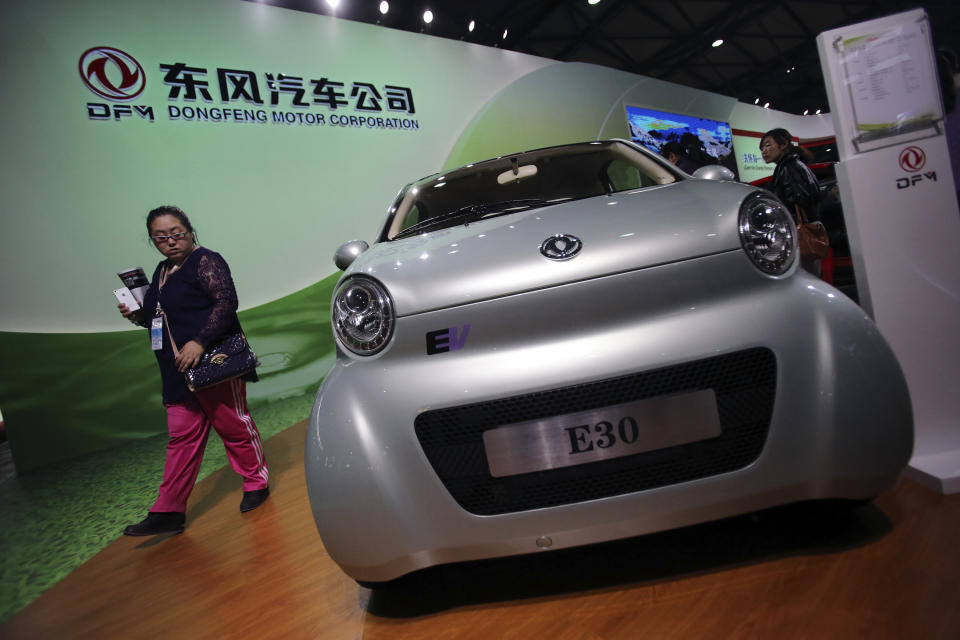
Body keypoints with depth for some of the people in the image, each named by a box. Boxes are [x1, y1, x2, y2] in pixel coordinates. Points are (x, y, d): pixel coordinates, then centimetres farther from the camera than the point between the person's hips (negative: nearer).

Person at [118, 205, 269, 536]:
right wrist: (138, 316, 8)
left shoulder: (206, 261, -7)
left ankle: (256, 483, 22)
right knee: (182, 438, 9)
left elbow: (226, 301, -20)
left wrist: (198, 342, -28)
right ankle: (168, 511, 12)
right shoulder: (162, 271, 18)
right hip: (178, 374, 8)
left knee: (234, 426, 3)